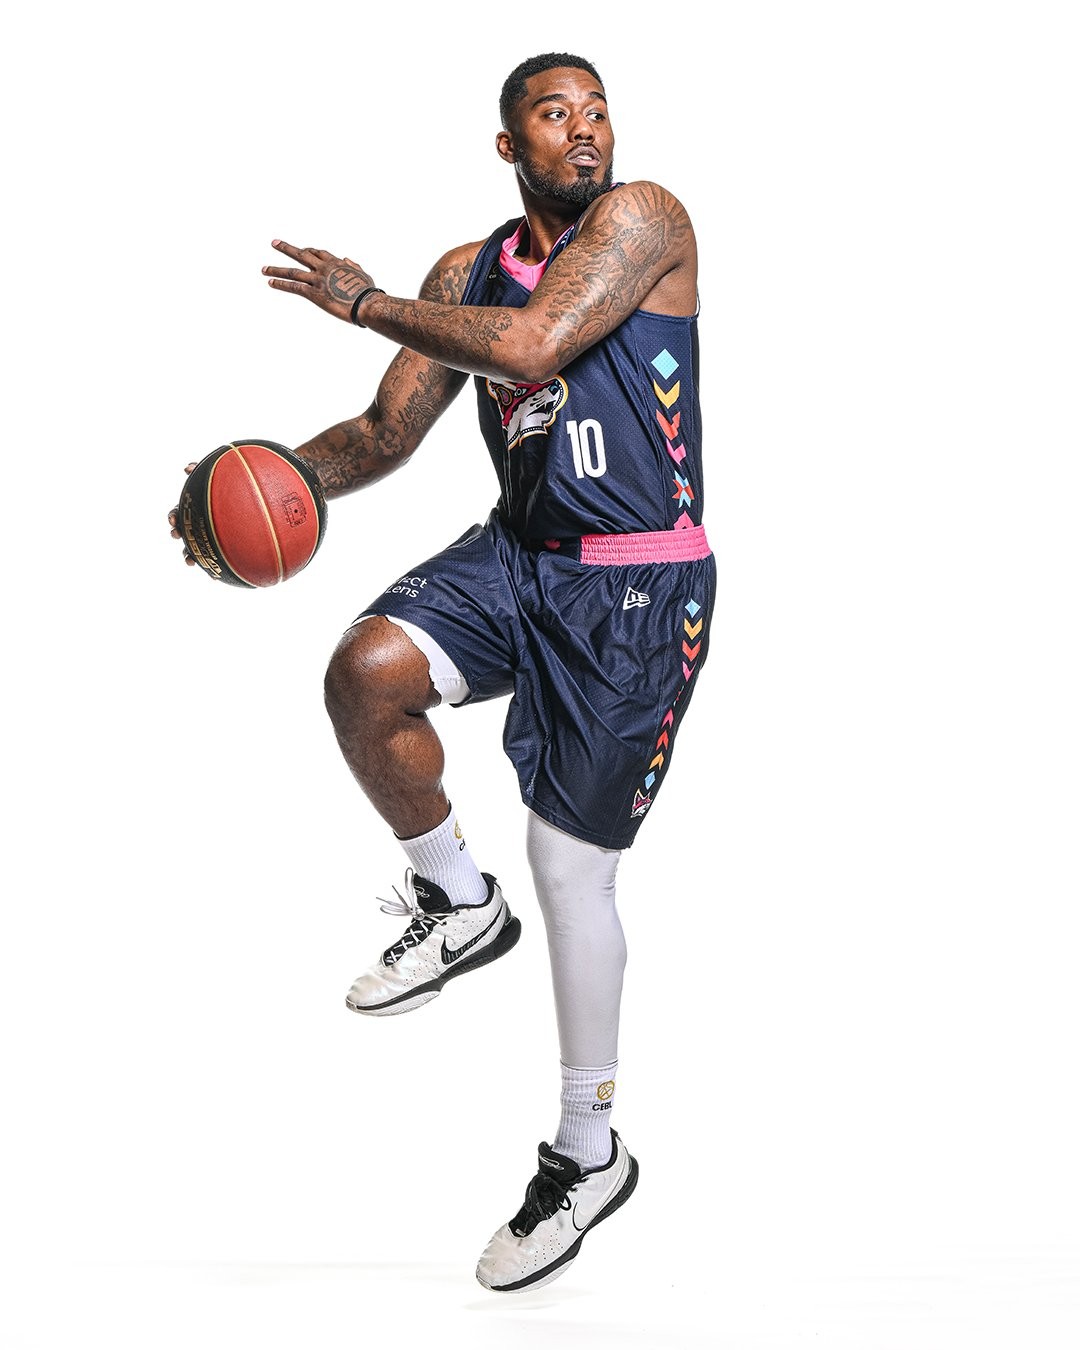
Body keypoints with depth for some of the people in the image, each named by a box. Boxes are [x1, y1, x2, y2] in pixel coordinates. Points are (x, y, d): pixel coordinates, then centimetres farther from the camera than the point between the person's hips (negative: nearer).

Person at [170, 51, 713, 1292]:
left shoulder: (643, 219, -10)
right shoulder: (468, 271, 10)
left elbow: (528, 345, -25)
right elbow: (386, 434, 12)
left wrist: (365, 300, -14)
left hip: (638, 588, -5)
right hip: (517, 552, 5)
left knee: (572, 864, -2)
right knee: (367, 669, -26)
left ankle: (588, 1152, 16)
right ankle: (456, 902, 2)